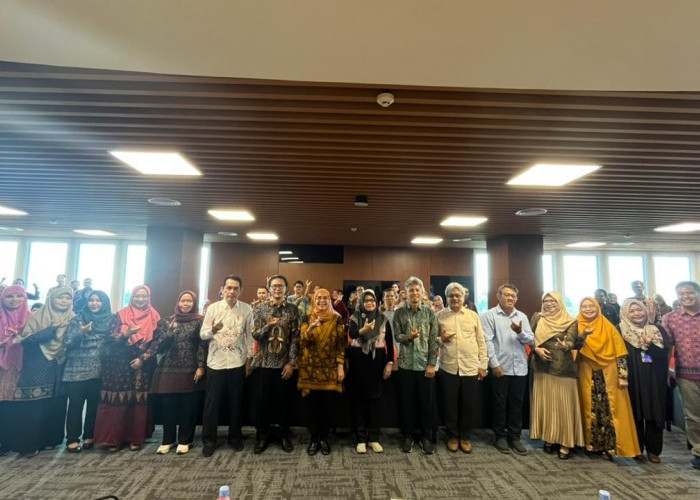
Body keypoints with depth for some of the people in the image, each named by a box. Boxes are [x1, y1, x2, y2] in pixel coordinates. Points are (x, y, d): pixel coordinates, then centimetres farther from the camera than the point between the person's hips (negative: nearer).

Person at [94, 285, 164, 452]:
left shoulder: (155, 318, 1)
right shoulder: (121, 315, 1)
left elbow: (158, 342, -3)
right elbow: (109, 339, -4)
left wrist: (142, 358, -11)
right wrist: (125, 334, -21)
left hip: (143, 366, 1)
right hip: (119, 365, 0)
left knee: (139, 401, 3)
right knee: (117, 401, -1)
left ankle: (136, 438, 15)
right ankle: (113, 438, 11)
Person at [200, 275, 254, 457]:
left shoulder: (247, 309, -1)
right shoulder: (213, 308, -4)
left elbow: (249, 335, 4)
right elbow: (202, 334, -2)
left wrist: (249, 359, 4)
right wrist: (212, 330, -24)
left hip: (237, 362, 1)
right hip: (216, 362, -1)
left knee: (236, 402, 11)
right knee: (212, 402, 7)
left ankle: (235, 437, 28)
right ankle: (209, 440, 22)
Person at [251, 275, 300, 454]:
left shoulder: (293, 309, 1)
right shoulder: (260, 309, 2)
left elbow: (295, 338, -2)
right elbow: (255, 335, -3)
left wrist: (291, 362, -8)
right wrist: (268, 326, -23)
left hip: (285, 363, 0)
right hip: (264, 362, 0)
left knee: (284, 400, 8)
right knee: (262, 400, 6)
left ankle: (284, 434, 25)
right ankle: (262, 435, 23)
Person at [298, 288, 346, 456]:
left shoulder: (336, 319, 1)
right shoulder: (308, 318, 3)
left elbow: (341, 344, 0)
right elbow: (302, 342, -7)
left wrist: (341, 367, -6)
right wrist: (310, 329, -26)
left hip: (330, 369, 0)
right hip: (310, 368, 0)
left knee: (327, 405, 4)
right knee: (312, 406, 4)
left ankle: (324, 439, 21)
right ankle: (314, 440, 19)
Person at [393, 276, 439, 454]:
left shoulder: (430, 312, 1)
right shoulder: (399, 313, 2)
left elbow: (434, 340, -1)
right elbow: (396, 336, 0)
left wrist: (432, 363, -6)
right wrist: (408, 336, -21)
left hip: (425, 364, 0)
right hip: (406, 364, 0)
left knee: (427, 401, 7)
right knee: (407, 401, 9)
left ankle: (425, 436, 23)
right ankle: (408, 435, 25)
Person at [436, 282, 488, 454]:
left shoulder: (473, 316, 6)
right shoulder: (439, 316, 3)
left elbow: (481, 341, 8)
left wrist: (483, 365, 4)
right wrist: (441, 339, -12)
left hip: (470, 368, 1)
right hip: (448, 368, -1)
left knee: (468, 406, 10)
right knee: (449, 405, 8)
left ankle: (465, 437, 28)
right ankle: (452, 436, 26)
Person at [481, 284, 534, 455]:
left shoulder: (522, 316, 11)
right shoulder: (489, 315, -4)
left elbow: (530, 340, 5)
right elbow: (487, 341, -10)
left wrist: (520, 332, -15)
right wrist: (494, 364, -15)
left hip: (520, 368, 4)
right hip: (500, 367, -4)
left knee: (517, 404, 11)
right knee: (500, 404, 7)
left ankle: (514, 436, 24)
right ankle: (500, 436, 20)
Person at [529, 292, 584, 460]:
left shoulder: (571, 321, -1)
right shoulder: (537, 317, 6)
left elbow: (571, 341, -14)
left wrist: (565, 346, -36)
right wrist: (537, 349, -11)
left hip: (563, 368, -2)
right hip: (542, 367, 2)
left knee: (563, 405, 0)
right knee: (544, 404, 8)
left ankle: (565, 443, 10)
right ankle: (548, 438, 20)